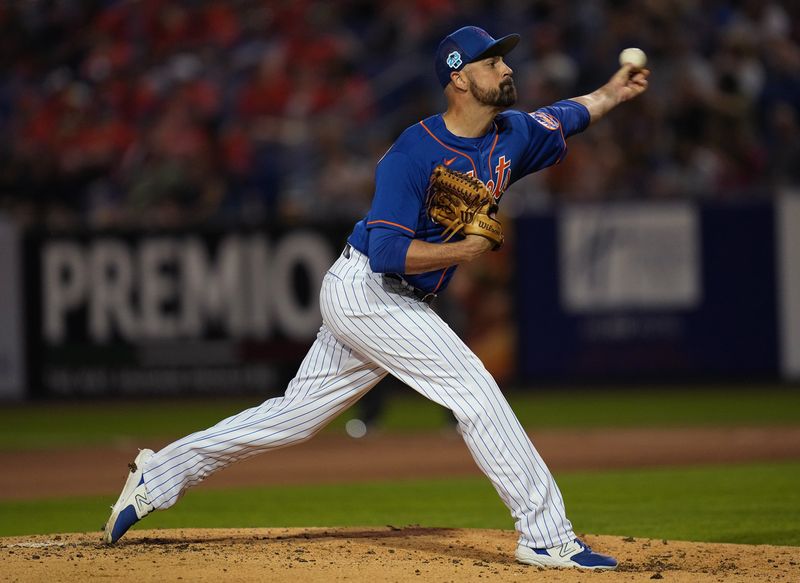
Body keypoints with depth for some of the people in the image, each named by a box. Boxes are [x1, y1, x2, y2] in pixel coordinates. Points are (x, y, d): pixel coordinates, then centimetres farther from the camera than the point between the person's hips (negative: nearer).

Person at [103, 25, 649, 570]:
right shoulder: (415, 152, -20)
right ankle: (547, 536, -12)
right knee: (475, 390, -15)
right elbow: (388, 252, -24)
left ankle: (159, 476, 20)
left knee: (295, 414, 12)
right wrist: (467, 249, -26)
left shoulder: (513, 135, 4)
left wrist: (614, 92, 15)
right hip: (365, 289, -9)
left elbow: (564, 118, 27)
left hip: (400, 302, 9)